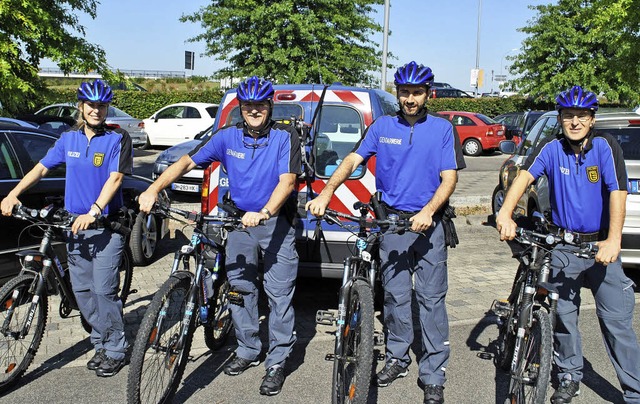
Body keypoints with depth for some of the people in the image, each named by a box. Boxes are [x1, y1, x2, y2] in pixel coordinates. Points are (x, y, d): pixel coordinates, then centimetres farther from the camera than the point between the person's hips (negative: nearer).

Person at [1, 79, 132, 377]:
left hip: (106, 225, -5)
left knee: (103, 290, -7)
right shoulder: (68, 139, 9)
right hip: (76, 224, 5)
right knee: (81, 289, 8)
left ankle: (116, 349, 7)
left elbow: (115, 177, -17)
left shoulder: (117, 139, -6)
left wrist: (93, 211, -29)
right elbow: (42, 168, 12)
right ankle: (101, 343, 23)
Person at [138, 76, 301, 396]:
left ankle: (277, 362, 10)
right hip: (239, 221, 4)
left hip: (276, 222, -4)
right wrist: (153, 189, -16)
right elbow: (188, 161, -3)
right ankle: (248, 351, 28)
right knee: (239, 287, 11)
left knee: (279, 294, -3)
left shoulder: (285, 137, -10)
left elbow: (287, 180, -22)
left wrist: (264, 213, -38)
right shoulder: (228, 136, 0)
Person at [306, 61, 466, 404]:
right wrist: (326, 193, -18)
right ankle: (397, 358, 28)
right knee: (395, 295, 11)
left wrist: (427, 212, -22)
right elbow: (353, 160, -2)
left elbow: (449, 179, -5)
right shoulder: (382, 127, 6)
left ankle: (433, 376, 8)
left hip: (428, 224, -2)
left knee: (431, 298, 0)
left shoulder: (442, 129, 1)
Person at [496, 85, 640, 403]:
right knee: (564, 314, 10)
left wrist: (613, 240, -32)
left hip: (601, 245, -2)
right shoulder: (552, 149, -5)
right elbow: (524, 176, -21)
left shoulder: (605, 146, -8)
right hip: (563, 245, 2)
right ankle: (569, 377, 29)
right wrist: (505, 213, -40)